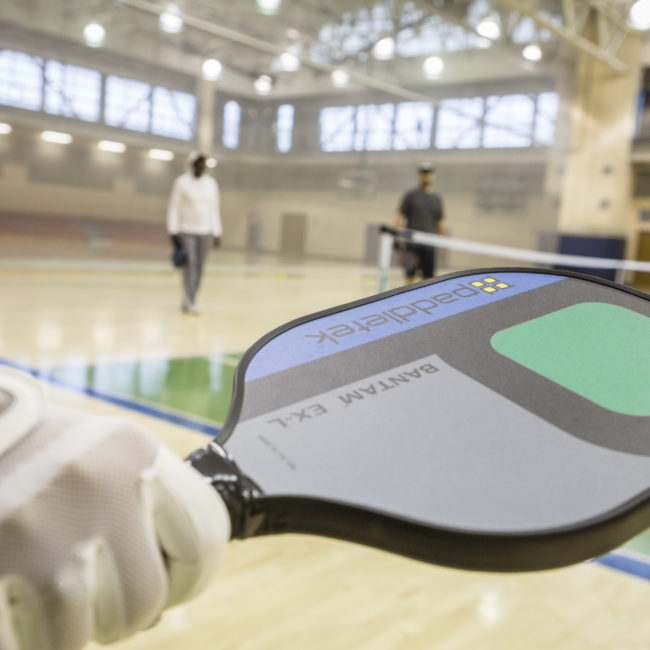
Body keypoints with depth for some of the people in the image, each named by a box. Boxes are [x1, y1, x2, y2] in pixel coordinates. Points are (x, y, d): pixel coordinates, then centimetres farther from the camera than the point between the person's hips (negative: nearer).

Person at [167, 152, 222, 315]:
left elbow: (214, 209, 14)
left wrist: (217, 233, 10)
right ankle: (190, 303, -11)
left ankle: (187, 302, 14)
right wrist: (173, 232, -8)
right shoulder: (182, 182, -2)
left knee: (199, 269, 4)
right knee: (189, 266, -13)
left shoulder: (211, 183, 10)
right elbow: (174, 208, -2)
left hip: (204, 232, 4)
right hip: (186, 231, -4)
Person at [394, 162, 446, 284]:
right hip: (412, 243, -3)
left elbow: (440, 223, 17)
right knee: (410, 275, -6)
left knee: (428, 276, 3)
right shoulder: (410, 196, 5)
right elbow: (400, 218, 0)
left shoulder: (437, 199, 15)